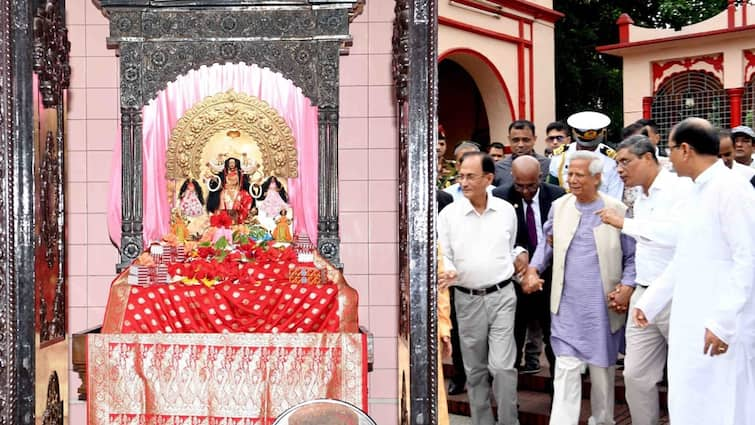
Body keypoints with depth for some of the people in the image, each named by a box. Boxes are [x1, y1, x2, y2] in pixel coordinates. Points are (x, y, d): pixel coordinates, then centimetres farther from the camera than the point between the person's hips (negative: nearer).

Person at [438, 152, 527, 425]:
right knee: (475, 369, 11)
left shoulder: (506, 210, 3)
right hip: (467, 299, 1)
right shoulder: (448, 214, -3)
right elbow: (442, 257, -3)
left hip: (502, 295, 0)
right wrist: (448, 271, -23)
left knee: (502, 366, -6)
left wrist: (521, 256, -2)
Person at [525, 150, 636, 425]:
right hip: (567, 307, 1)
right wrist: (533, 269, 1)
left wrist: (628, 287, -12)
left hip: (604, 307, -1)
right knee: (566, 371, -3)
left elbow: (632, 256, 1)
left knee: (603, 369, 13)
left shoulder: (617, 210, -4)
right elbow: (547, 243, 17)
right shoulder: (559, 206, 3)